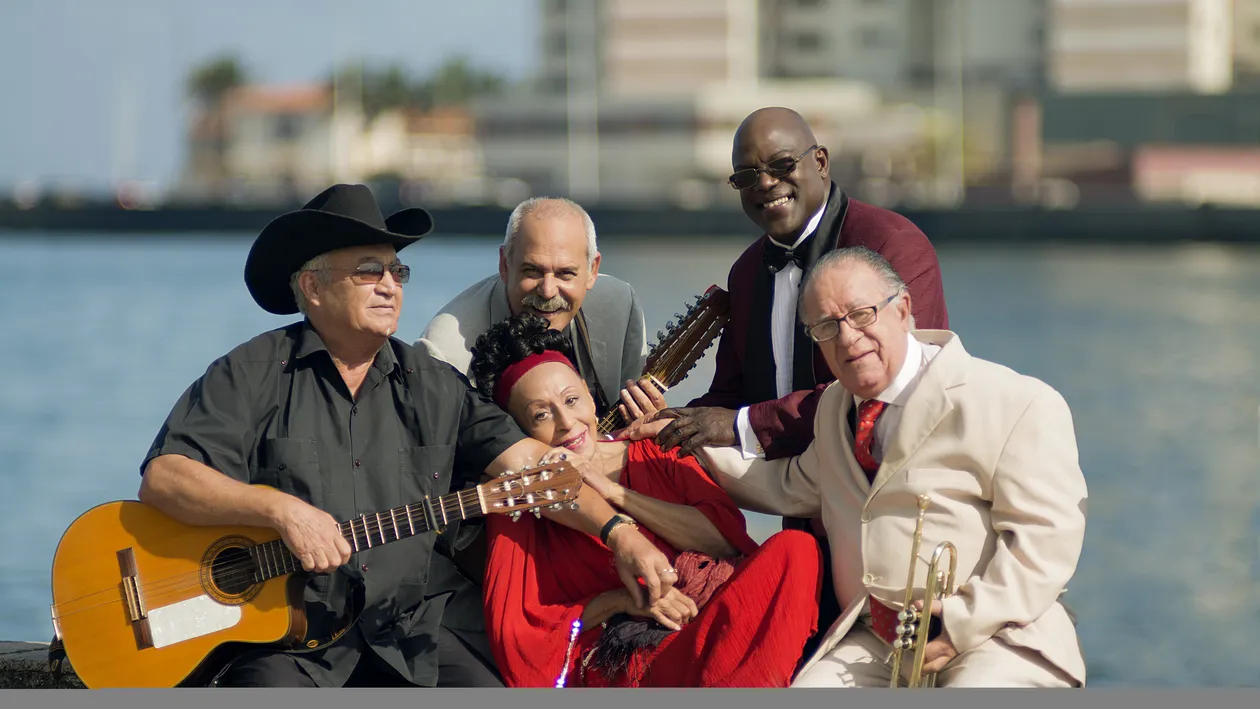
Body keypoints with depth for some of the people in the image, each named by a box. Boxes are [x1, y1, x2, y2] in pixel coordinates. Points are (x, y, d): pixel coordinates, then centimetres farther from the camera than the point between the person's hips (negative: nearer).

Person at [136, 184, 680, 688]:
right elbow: (162, 480, -10)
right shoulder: (254, 375, 0)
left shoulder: (431, 387, 13)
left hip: (400, 637, 5)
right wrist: (280, 509, -21)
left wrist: (621, 535, -8)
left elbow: (529, 463, 6)